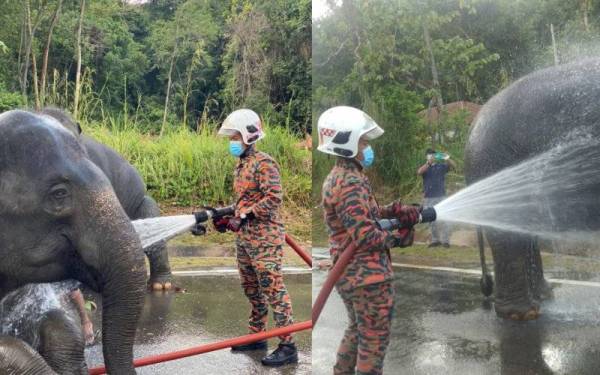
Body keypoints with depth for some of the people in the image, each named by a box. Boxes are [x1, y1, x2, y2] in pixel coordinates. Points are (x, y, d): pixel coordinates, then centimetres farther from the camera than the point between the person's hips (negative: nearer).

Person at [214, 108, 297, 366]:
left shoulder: (264, 163, -12)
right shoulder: (241, 165, 17)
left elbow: (273, 198, -22)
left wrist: (243, 216, -23)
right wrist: (226, 220, 14)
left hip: (264, 238, -10)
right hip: (244, 238, 10)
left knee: (273, 290, -9)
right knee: (252, 289, 17)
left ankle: (288, 346, -6)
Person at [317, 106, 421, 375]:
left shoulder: (335, 178, 11)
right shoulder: (351, 182, -21)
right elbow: (365, 236, -24)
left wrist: (393, 210, -3)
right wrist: (399, 238, -10)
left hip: (347, 273, 10)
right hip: (368, 276, -10)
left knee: (357, 331, 24)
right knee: (374, 341, 2)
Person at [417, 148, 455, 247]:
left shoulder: (441, 166, 7)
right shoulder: (425, 167, 8)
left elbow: (454, 166, -5)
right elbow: (419, 172, -14)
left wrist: (447, 159, -25)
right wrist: (429, 163, -28)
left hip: (440, 196, -2)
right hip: (428, 198, 2)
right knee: (431, 220, 6)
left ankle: (445, 240, -7)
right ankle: (435, 239, 14)